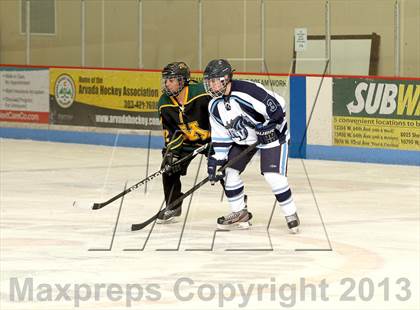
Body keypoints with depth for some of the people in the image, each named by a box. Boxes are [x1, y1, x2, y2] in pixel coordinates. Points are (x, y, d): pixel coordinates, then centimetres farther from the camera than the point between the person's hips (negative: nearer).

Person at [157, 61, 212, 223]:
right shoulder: (164, 104, -11)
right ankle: (172, 206, 13)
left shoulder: (203, 93, -29)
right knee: (169, 166, -6)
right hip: (186, 139, 5)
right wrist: (171, 150, -16)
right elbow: (170, 131, -4)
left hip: (211, 136, -5)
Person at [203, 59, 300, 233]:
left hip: (271, 135, -8)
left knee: (273, 175, -19)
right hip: (243, 139, 8)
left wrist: (268, 126, -27)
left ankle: (291, 215, -2)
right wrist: (215, 160, -5)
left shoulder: (246, 91, -30)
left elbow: (277, 106, -29)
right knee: (229, 171, 1)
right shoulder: (214, 106, -4)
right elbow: (220, 136, 2)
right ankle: (240, 214, 16)